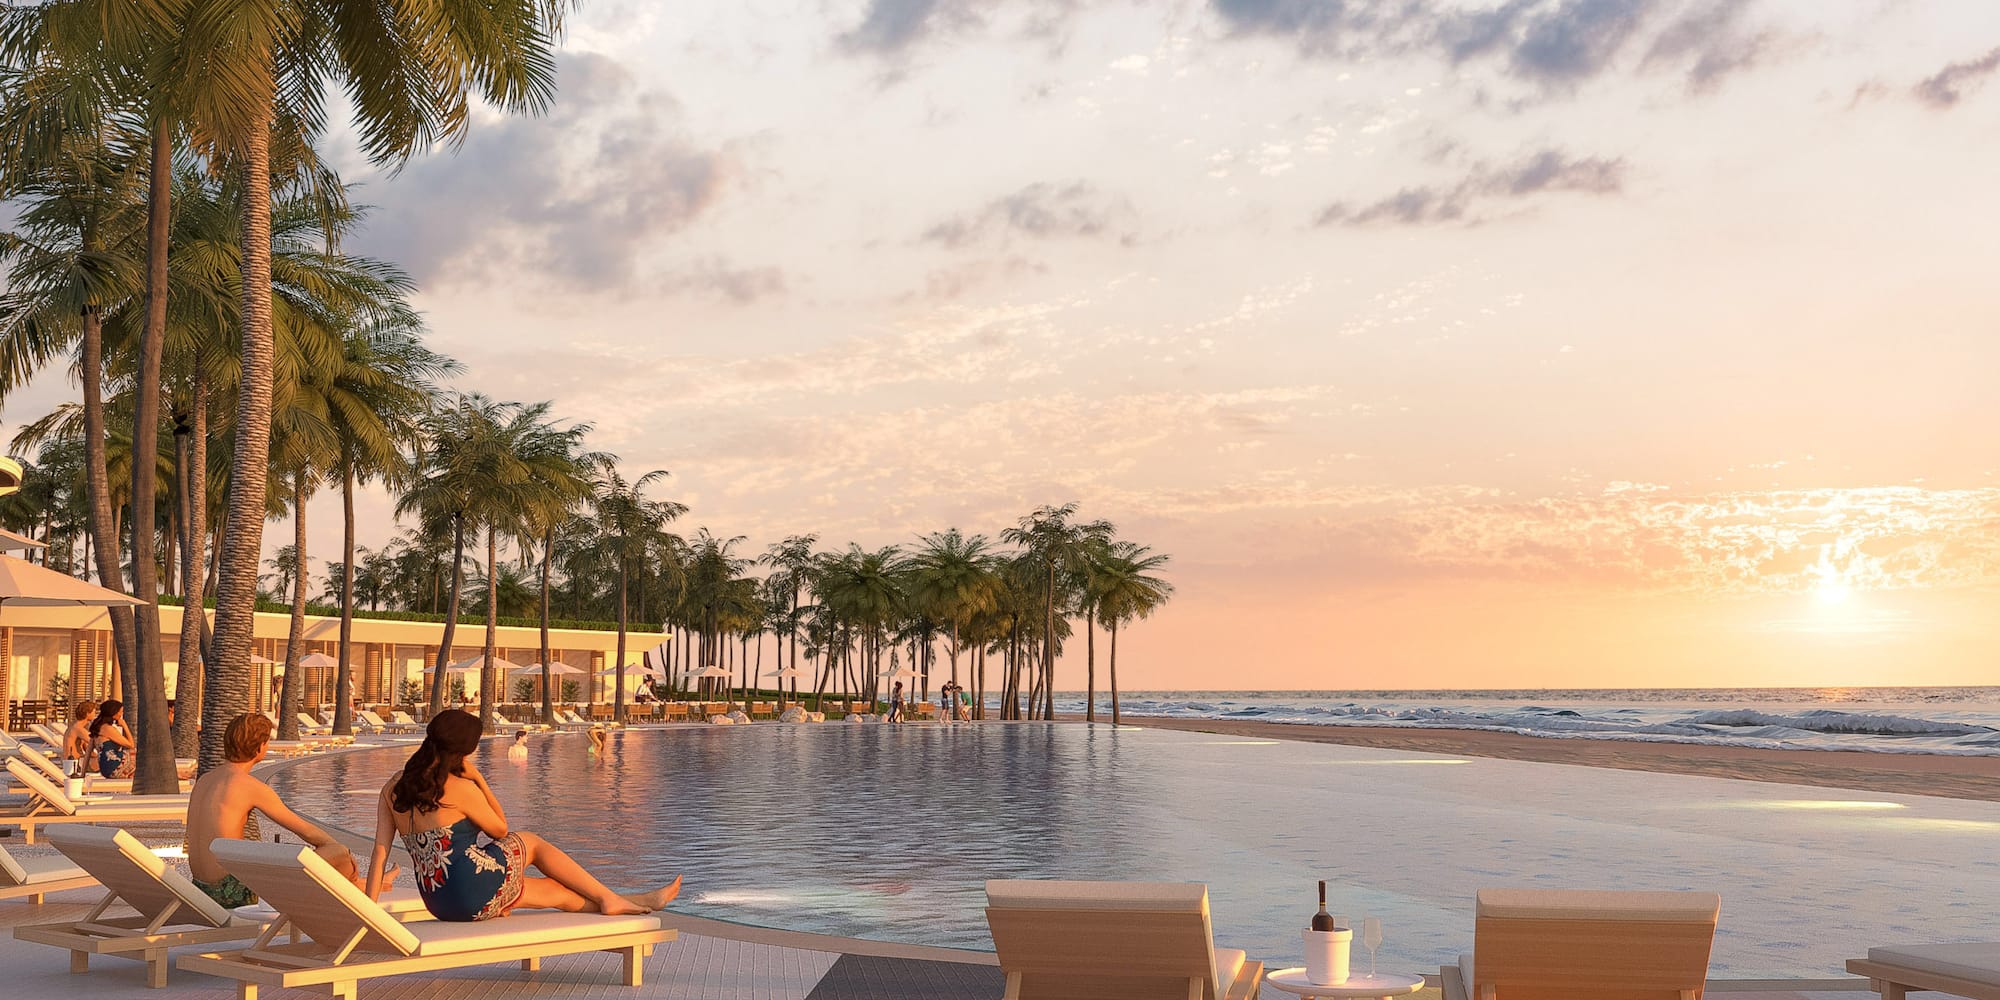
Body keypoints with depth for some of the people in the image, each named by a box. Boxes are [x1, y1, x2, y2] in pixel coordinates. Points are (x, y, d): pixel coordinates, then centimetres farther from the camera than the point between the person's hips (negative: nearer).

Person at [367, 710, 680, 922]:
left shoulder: (394, 786, 6)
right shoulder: (460, 788, -14)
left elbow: (380, 852, 2)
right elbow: (500, 829, 1)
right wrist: (478, 778, -1)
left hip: (440, 905, 7)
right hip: (476, 885, -7)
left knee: (557, 888, 20)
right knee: (530, 842, 20)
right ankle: (610, 899, 24)